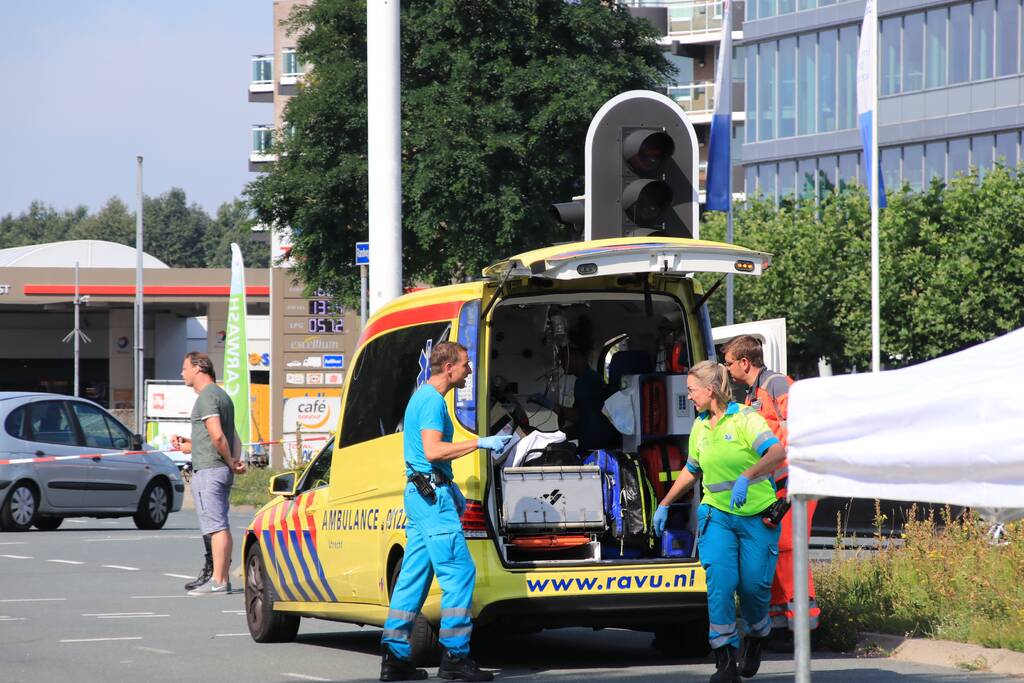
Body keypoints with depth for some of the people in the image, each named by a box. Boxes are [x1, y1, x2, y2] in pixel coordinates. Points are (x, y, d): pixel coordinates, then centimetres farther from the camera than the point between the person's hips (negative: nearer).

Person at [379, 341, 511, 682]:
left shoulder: (422, 397, 20)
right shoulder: (432, 400, -13)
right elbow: (433, 450, -24)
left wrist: (451, 488, 26)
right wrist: (480, 443, -22)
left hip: (420, 495, 11)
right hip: (432, 494, -11)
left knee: (414, 574, 9)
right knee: (459, 570, -11)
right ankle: (455, 655, -13)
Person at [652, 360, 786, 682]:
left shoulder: (745, 418, -11)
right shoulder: (700, 427, 10)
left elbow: (777, 452, -27)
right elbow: (691, 470, 27)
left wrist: (746, 477, -39)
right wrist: (664, 504, 30)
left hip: (757, 517, -4)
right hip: (717, 514, 4)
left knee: (753, 584, -5)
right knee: (720, 580, -14)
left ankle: (756, 637, 28)